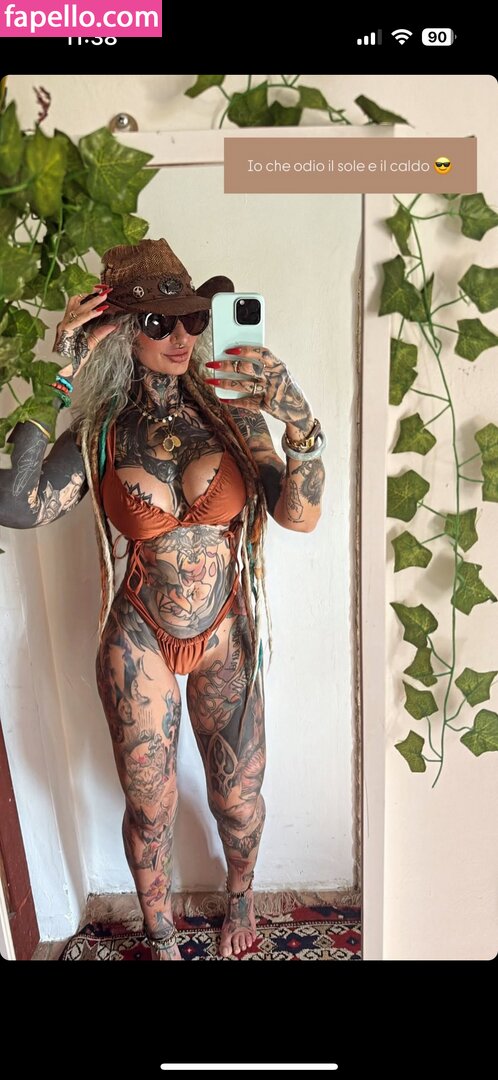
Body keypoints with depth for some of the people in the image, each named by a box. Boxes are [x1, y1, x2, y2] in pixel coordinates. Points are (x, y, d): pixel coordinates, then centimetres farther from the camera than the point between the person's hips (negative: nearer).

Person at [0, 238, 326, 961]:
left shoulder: (231, 409, -8)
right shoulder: (104, 433, -9)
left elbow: (300, 516, -17)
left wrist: (298, 415, -31)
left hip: (225, 639, 1)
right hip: (139, 643, 0)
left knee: (238, 799, 17)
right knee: (150, 808, 16)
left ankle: (241, 899, 53)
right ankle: (161, 938, 47)